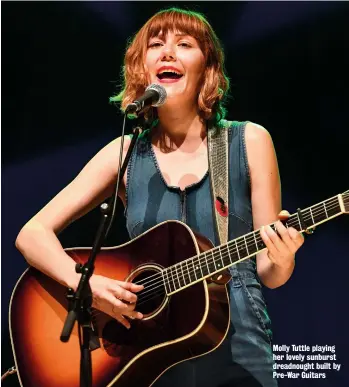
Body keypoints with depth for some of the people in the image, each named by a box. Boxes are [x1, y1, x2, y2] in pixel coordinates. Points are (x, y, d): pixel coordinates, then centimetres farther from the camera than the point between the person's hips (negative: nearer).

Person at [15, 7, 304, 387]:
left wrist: (282, 259, -23)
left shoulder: (249, 141, -2)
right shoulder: (125, 154, 1)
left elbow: (269, 274, 0)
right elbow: (32, 234, 0)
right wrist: (87, 284, -17)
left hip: (237, 352, -1)